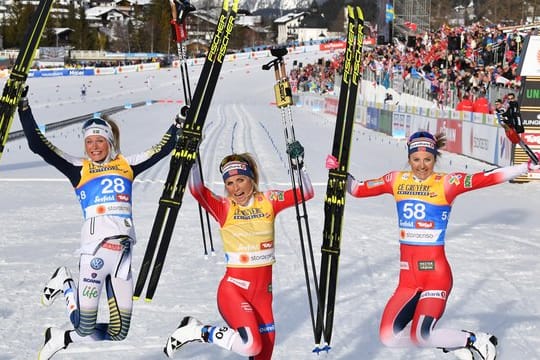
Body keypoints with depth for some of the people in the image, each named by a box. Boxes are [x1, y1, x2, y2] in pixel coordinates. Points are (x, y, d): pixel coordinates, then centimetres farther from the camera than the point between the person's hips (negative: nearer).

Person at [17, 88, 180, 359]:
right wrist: (23, 107, -5)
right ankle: (66, 286, 22)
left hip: (123, 253, 4)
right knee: (85, 329, -6)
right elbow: (38, 145, 0)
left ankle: (61, 338, 24)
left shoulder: (127, 165, 15)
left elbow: (164, 147, 22)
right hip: (94, 250, -4)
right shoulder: (79, 169, 6)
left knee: (118, 333, 5)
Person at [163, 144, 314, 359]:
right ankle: (196, 331, -2)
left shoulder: (268, 201, 4)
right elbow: (196, 190, -19)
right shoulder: (224, 208, -3)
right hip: (233, 288, -4)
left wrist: (298, 164, -14)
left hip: (263, 292, 4)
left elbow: (306, 193, -1)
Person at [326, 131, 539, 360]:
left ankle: (476, 341, 9)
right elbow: (357, 189, 11)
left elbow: (486, 178, -15)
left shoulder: (446, 183, -5)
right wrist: (339, 171, -4)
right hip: (408, 277, 5)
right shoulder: (397, 181, 7)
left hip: (436, 273, -5)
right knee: (389, 337, -6)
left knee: (420, 337, -18)